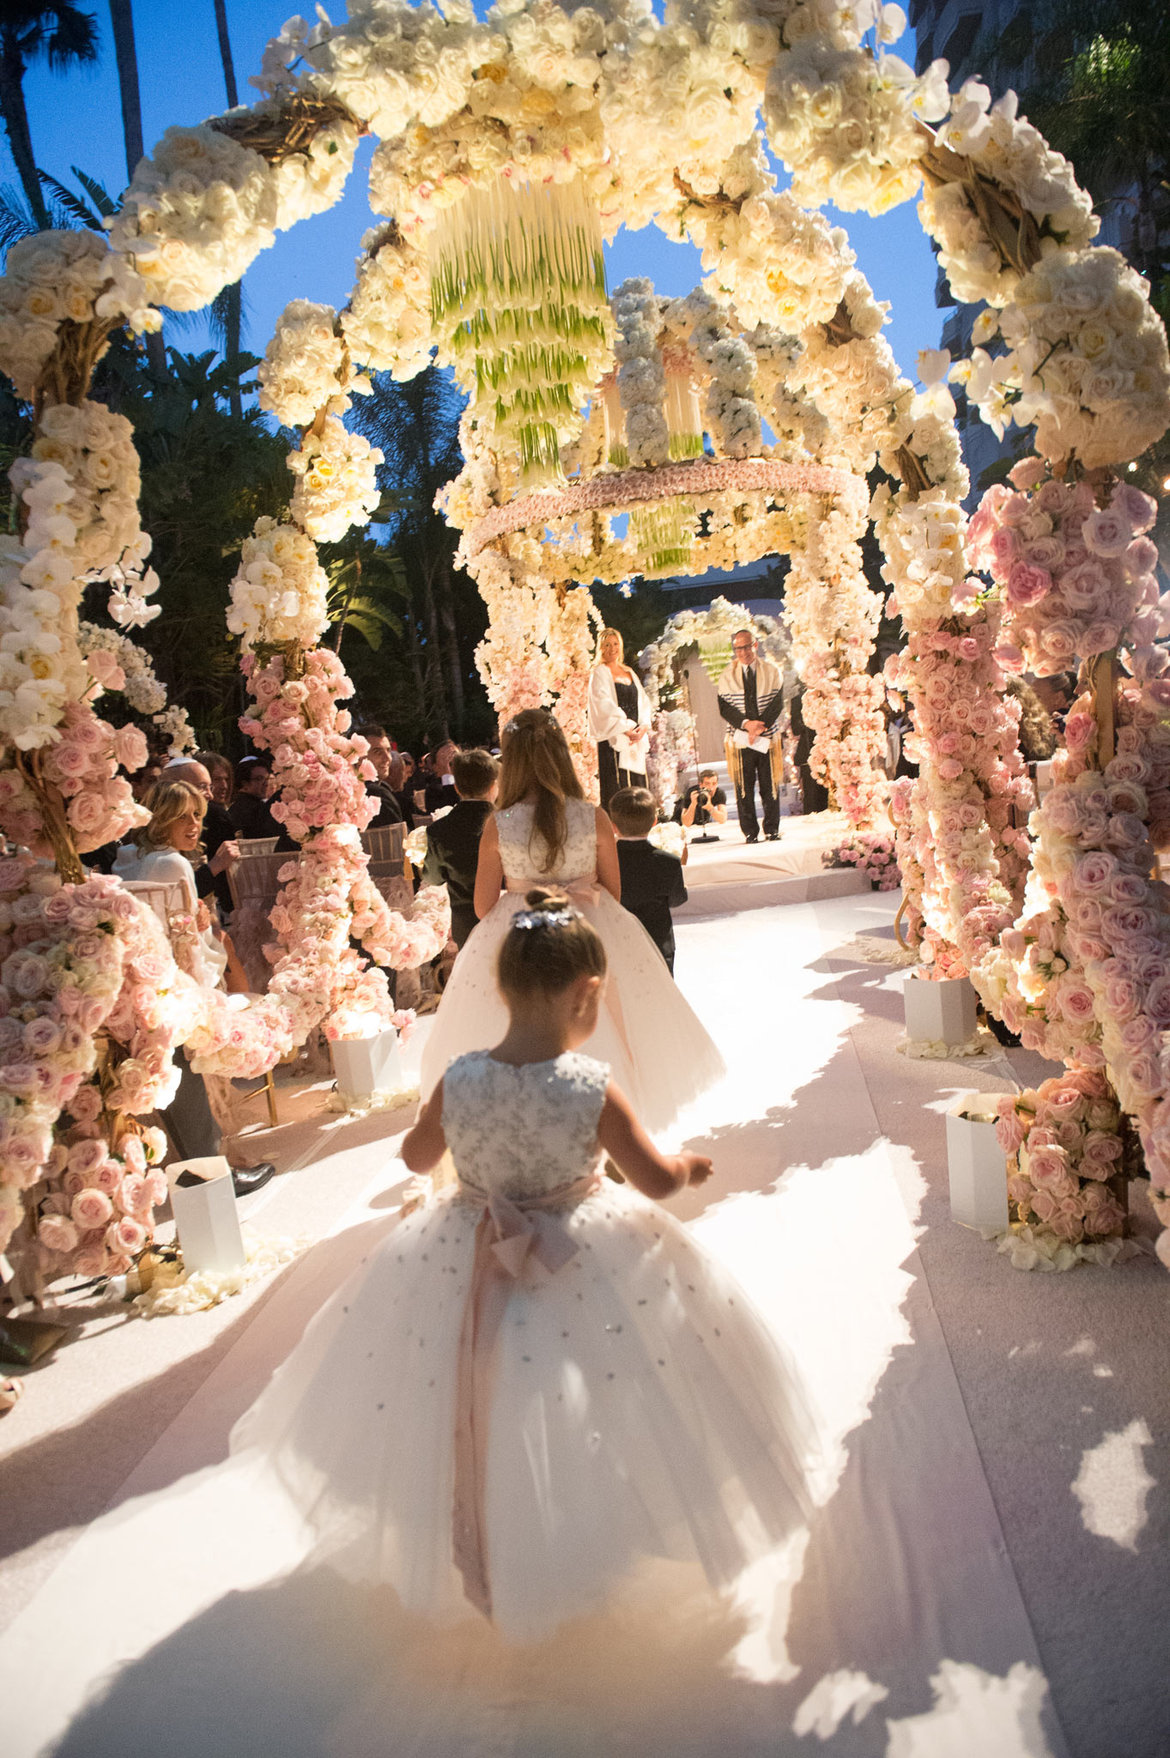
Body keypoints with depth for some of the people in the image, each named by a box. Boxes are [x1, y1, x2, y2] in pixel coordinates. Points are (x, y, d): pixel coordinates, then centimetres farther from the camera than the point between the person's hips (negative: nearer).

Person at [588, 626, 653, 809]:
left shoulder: (630, 674, 19)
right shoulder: (599, 673, 0)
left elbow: (644, 702, 13)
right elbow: (604, 706, -11)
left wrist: (644, 726, -6)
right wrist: (626, 729, -19)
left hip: (636, 737, 6)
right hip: (613, 738, -6)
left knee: (637, 785, 4)